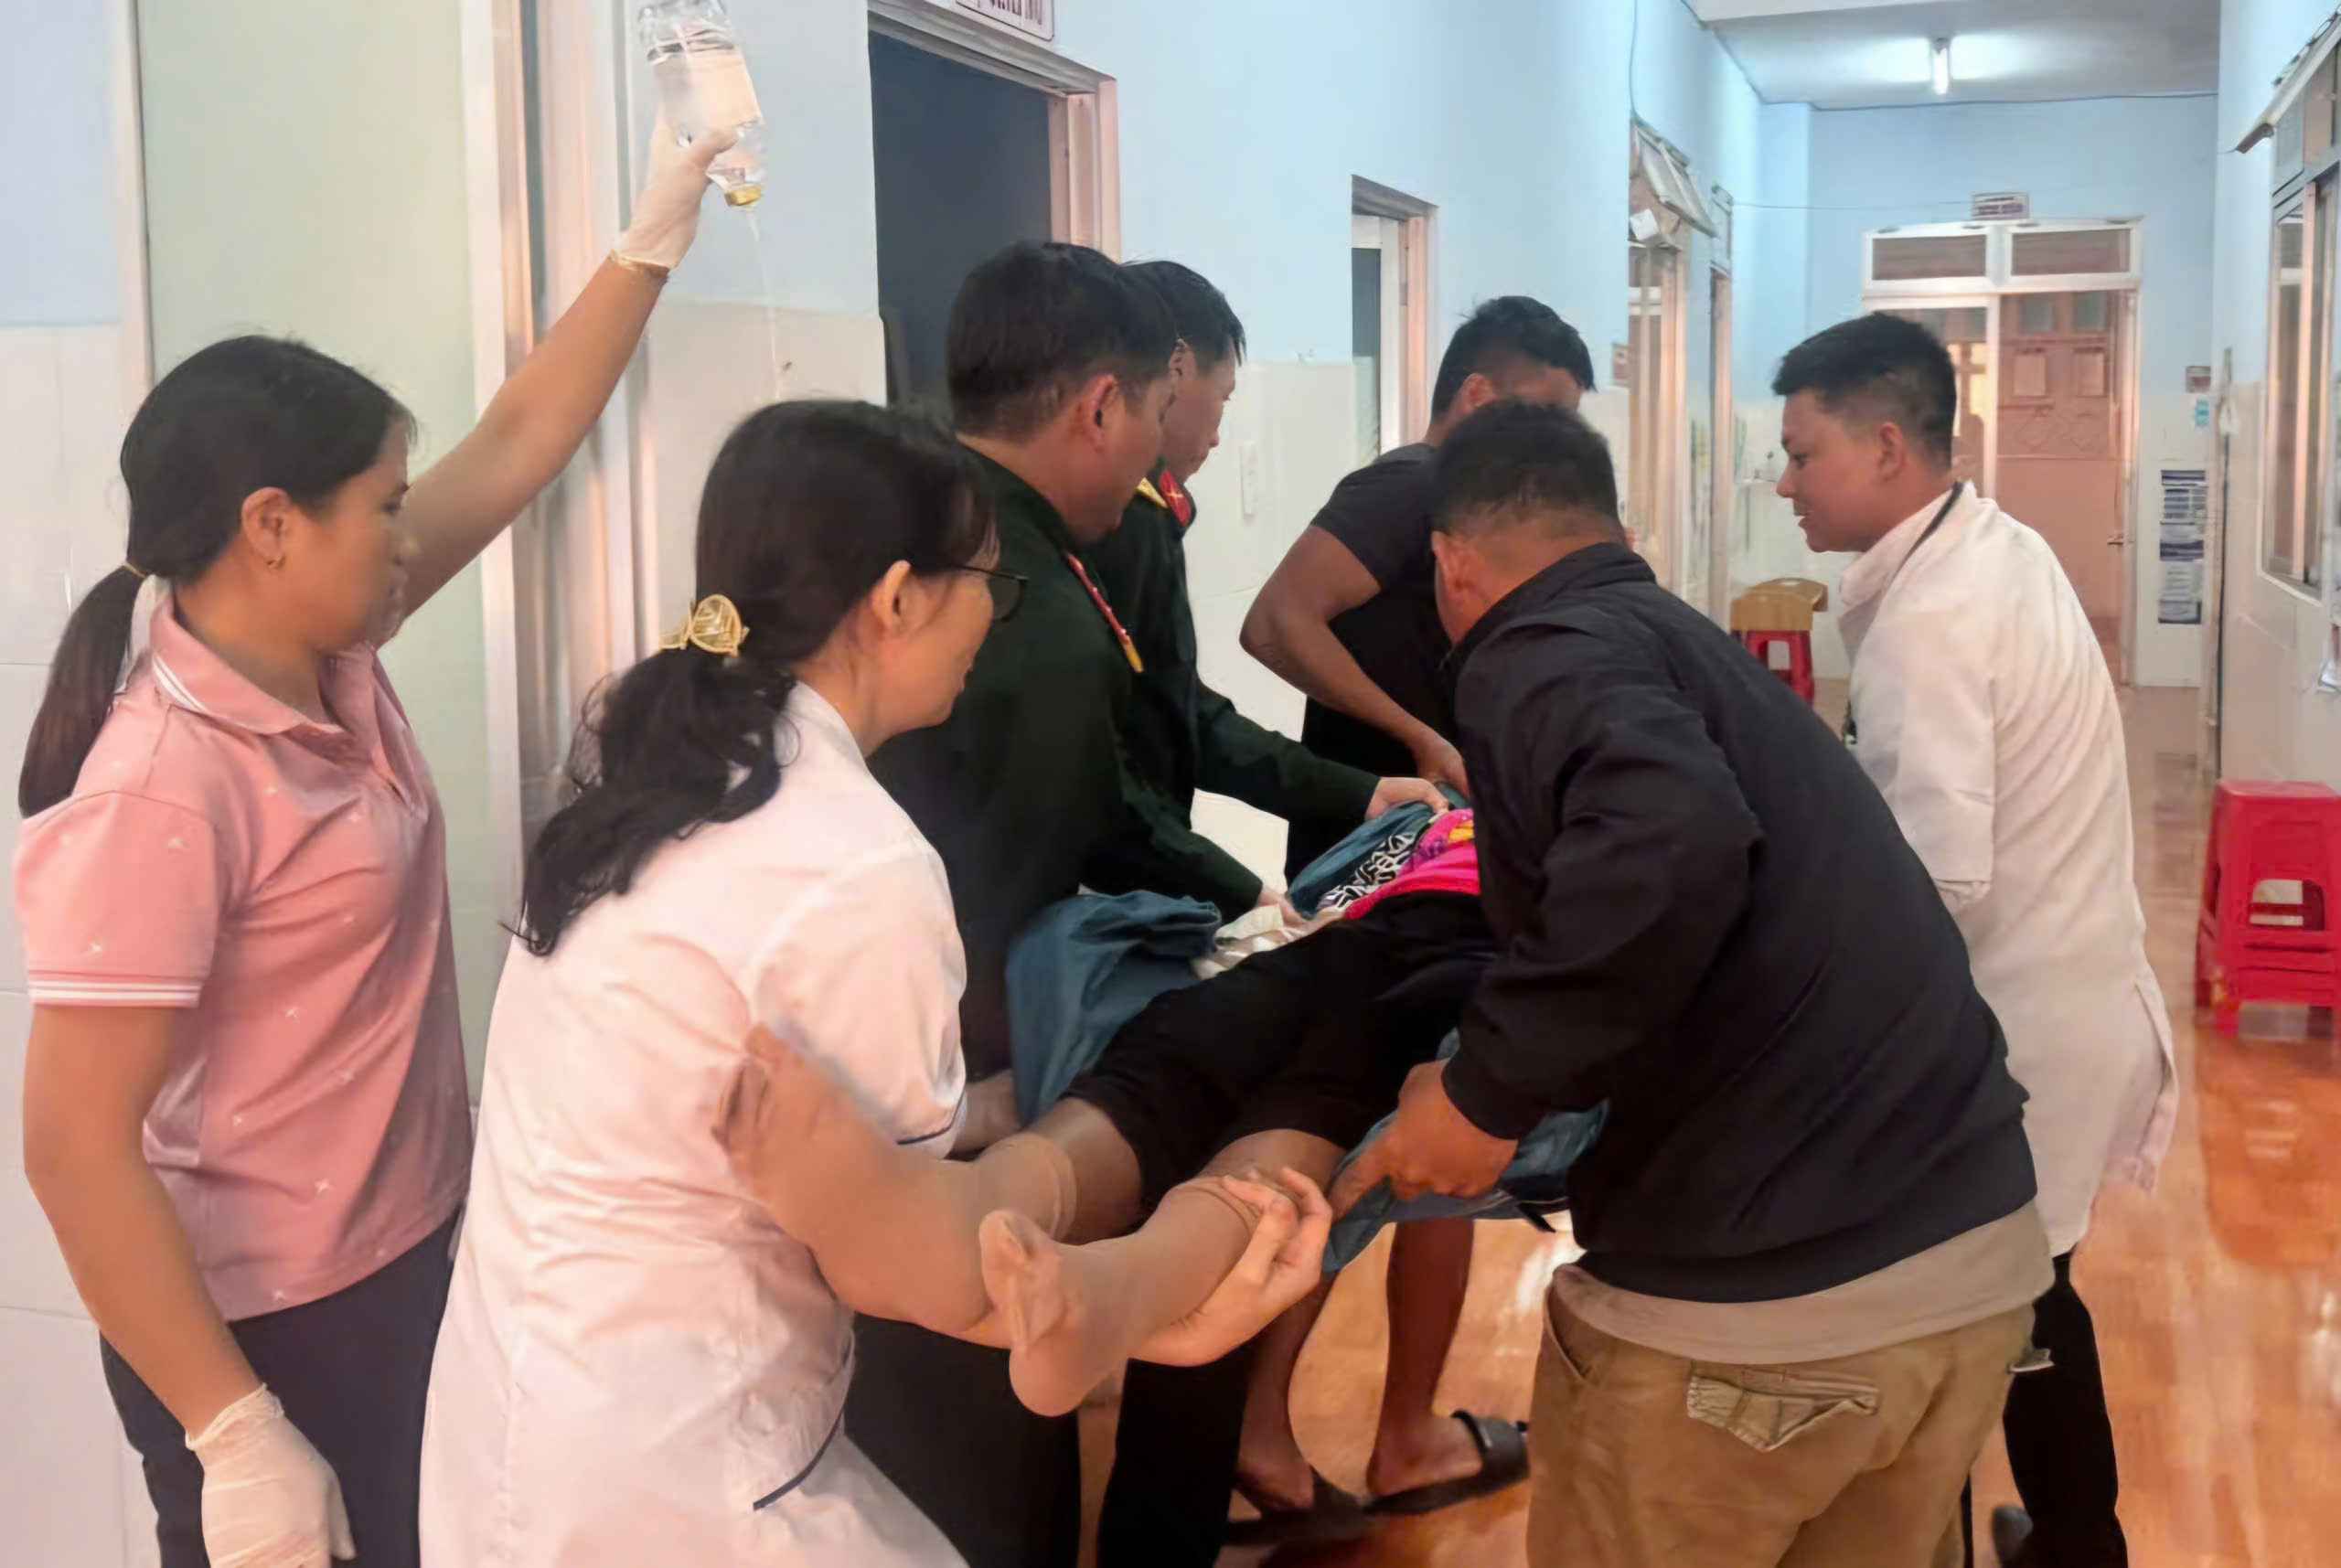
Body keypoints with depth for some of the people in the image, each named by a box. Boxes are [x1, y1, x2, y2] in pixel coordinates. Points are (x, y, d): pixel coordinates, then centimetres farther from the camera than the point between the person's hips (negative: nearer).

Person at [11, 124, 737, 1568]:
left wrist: (657, 235, 7)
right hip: (268, 1334, -8)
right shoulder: (162, 789, -25)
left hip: (403, 1268, 8)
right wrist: (238, 1439, -25)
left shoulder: (331, 660, -2)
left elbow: (518, 446, 6)